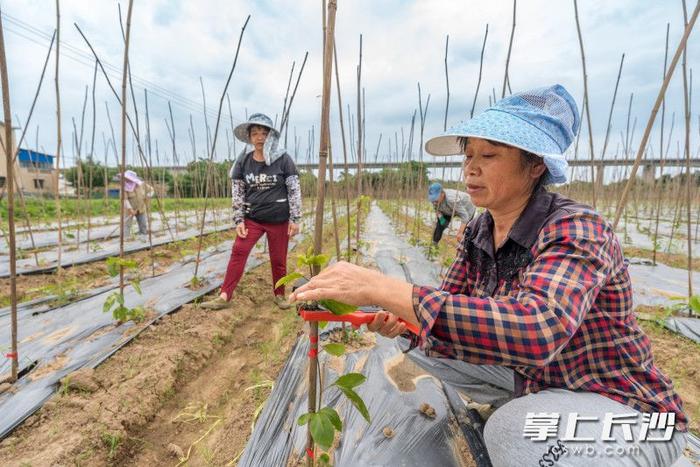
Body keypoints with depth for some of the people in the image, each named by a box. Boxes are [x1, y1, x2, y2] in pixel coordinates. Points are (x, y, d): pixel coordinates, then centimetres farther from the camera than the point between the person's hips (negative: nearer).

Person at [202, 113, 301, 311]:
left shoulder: (283, 159, -7)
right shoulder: (243, 161, 1)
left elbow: (294, 190, -5)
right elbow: (238, 192, 6)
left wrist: (295, 219, -8)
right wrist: (239, 220, 0)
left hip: (279, 219, -2)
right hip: (252, 218, 2)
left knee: (278, 259, 7)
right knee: (238, 251, -6)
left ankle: (279, 295, 26)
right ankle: (225, 296, 2)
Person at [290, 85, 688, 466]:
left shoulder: (577, 232, -27)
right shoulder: (479, 232, -6)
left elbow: (536, 328, -45)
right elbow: (451, 308, -1)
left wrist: (385, 289, -47)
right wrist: (401, 321, -23)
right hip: (536, 383, 7)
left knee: (511, 429, -33)